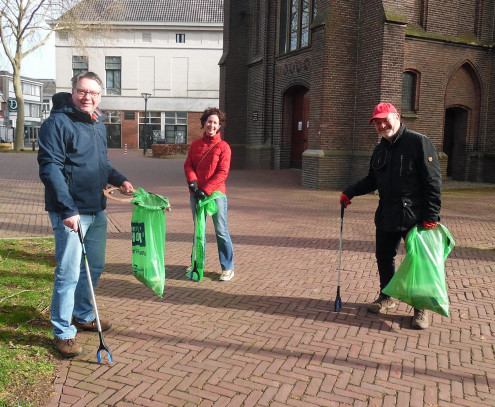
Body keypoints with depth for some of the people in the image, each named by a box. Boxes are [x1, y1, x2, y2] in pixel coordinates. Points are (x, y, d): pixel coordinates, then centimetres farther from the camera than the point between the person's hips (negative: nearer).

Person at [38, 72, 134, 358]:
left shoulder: (99, 125, 14)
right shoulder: (58, 123, -11)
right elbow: (50, 169, -17)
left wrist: (119, 180, 6)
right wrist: (68, 210, -23)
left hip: (97, 210, 8)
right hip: (70, 212, -8)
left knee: (95, 267, 17)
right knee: (69, 273, -2)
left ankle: (84, 316, 36)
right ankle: (63, 332, 13)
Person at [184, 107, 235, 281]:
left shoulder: (223, 146, -2)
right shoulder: (195, 144, 11)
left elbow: (223, 172, -9)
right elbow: (188, 165, 7)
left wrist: (206, 190, -16)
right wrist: (192, 182, -13)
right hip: (195, 194, 4)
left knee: (221, 231, -2)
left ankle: (228, 267, 8)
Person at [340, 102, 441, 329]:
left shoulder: (419, 142, -9)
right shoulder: (380, 150, 12)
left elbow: (433, 181, -12)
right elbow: (372, 180, 22)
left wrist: (431, 216, -17)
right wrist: (350, 193, 8)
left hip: (414, 217, -6)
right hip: (386, 217, 7)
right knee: (384, 257, 14)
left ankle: (422, 309, 19)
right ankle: (387, 298, 35)